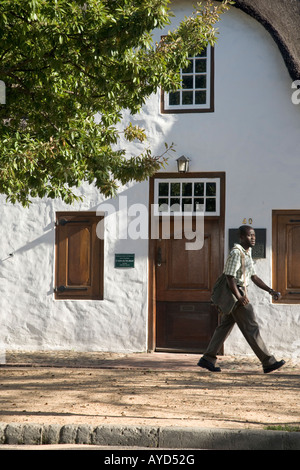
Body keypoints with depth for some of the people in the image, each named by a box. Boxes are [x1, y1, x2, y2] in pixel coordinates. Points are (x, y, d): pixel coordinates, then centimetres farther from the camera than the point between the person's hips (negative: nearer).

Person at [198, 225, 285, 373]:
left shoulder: (247, 254, 17)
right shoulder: (236, 253, -15)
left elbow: (254, 277, 18)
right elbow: (230, 276, -21)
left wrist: (271, 291, 9)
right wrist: (239, 297, -21)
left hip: (240, 294, 10)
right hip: (236, 294, -10)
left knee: (224, 327, 10)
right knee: (251, 329, -5)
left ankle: (207, 359, 13)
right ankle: (268, 362, 0)